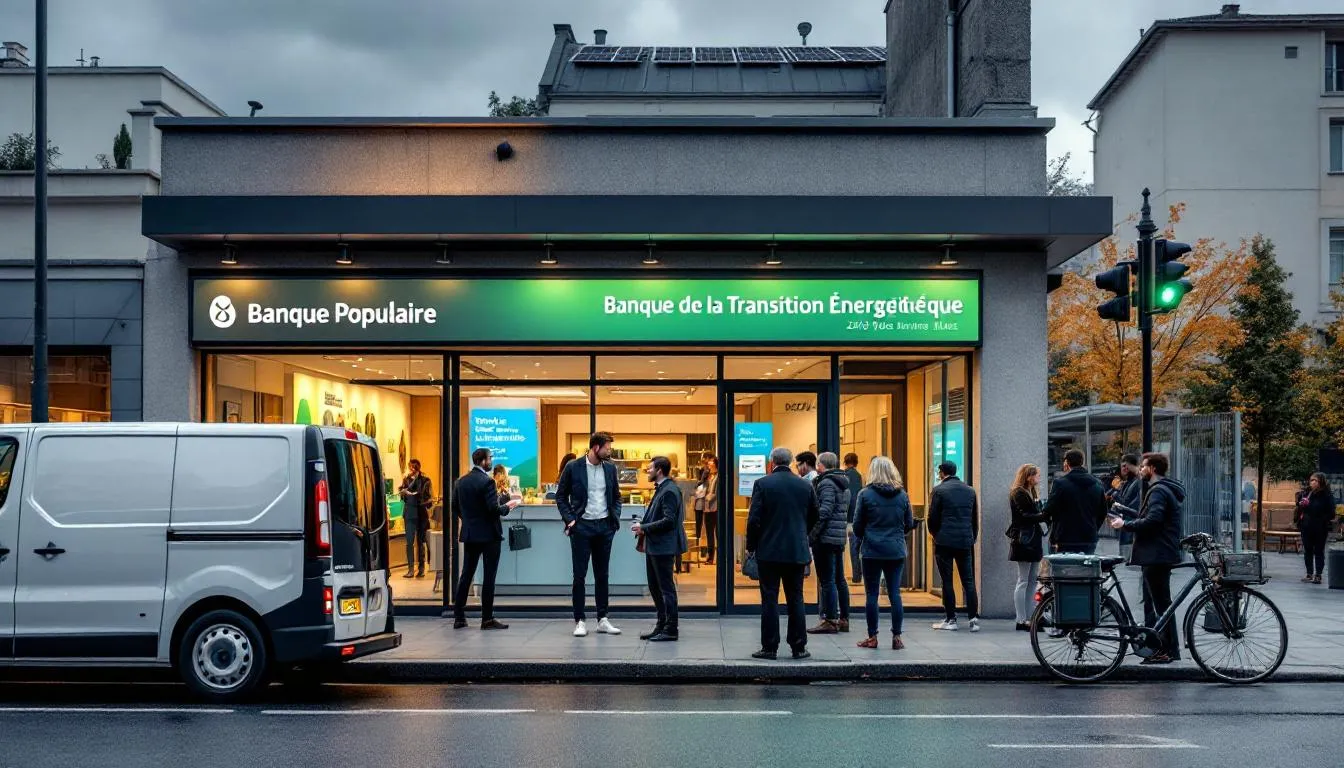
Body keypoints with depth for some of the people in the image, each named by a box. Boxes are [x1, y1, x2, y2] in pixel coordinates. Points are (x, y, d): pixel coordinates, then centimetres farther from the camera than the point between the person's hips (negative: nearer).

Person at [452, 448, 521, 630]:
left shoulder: (462, 481, 6)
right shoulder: (486, 481, -16)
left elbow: (455, 506, 10)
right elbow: (494, 509, -20)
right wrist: (508, 507, -3)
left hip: (469, 534, 7)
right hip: (489, 535, -7)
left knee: (466, 575, 10)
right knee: (489, 577, -1)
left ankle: (459, 617, 11)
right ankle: (487, 618, 0)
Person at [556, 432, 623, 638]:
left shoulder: (610, 468, 6)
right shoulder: (573, 467, -6)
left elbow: (617, 496, 16)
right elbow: (560, 496, 1)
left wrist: (615, 517, 3)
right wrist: (569, 519, -8)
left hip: (604, 527, 4)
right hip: (582, 526, -4)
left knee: (602, 575, 9)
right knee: (580, 575, 0)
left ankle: (603, 619, 15)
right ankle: (580, 621, 5)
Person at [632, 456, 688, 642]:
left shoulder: (669, 491, -16)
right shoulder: (660, 489, 15)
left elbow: (668, 520, -22)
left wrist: (644, 527, -16)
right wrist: (643, 527, 4)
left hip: (664, 547, -10)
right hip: (654, 546, 10)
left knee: (666, 588, -4)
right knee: (655, 587, 15)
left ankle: (670, 630, 1)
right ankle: (661, 625, 23)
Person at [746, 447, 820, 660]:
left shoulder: (762, 484, -7)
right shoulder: (806, 485, 4)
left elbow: (754, 519, -9)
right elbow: (814, 517, 12)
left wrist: (751, 547, 2)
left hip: (769, 551, -3)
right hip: (797, 552, 3)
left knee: (769, 600, 1)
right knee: (796, 599, 8)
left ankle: (770, 647, 2)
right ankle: (799, 647, 10)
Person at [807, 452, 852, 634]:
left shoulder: (827, 483, -12)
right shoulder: (843, 482, 16)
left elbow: (824, 511, -19)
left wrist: (812, 534, -16)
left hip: (826, 537, -9)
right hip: (840, 537, 9)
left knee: (827, 580, -6)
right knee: (839, 579, 13)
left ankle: (830, 620, -6)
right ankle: (843, 619, 17)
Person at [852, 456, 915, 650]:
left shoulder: (865, 494, -6)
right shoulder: (902, 495, 2)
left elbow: (858, 525, -1)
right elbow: (909, 524, 8)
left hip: (872, 551, -2)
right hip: (896, 552, 2)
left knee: (872, 594, 5)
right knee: (894, 593, 6)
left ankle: (872, 637, 9)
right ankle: (897, 637, 6)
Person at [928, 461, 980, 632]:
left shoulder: (939, 491, -5)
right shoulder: (970, 491, 10)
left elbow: (933, 517, -6)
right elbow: (975, 518, 12)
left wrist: (935, 534, 11)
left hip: (944, 542, -4)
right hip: (965, 541, 4)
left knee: (947, 581, 2)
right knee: (968, 581, 7)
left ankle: (951, 620, 2)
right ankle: (973, 618, 0)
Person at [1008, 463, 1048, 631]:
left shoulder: (1033, 493, 19)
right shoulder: (1018, 493, -10)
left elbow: (1036, 515, 14)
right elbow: (1023, 516, -19)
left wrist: (1047, 515, -4)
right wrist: (1044, 516, -25)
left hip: (1034, 540, 9)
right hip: (1023, 541, -9)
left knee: (1032, 581, 9)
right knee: (1023, 581, -6)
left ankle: (1030, 617, 13)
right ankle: (1021, 621, -3)